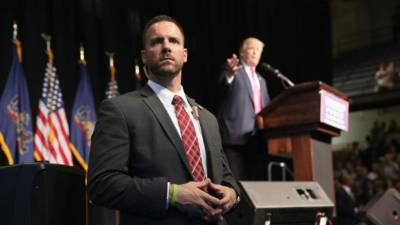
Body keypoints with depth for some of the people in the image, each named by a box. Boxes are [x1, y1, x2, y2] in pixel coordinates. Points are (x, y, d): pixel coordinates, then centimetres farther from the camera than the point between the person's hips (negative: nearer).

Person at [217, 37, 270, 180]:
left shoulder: (261, 80, 26)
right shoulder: (234, 70, 4)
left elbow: (266, 107, 25)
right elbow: (223, 85, -18)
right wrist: (229, 74, -40)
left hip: (256, 136, 7)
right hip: (236, 134, -7)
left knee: (252, 178, 5)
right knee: (235, 179, -11)